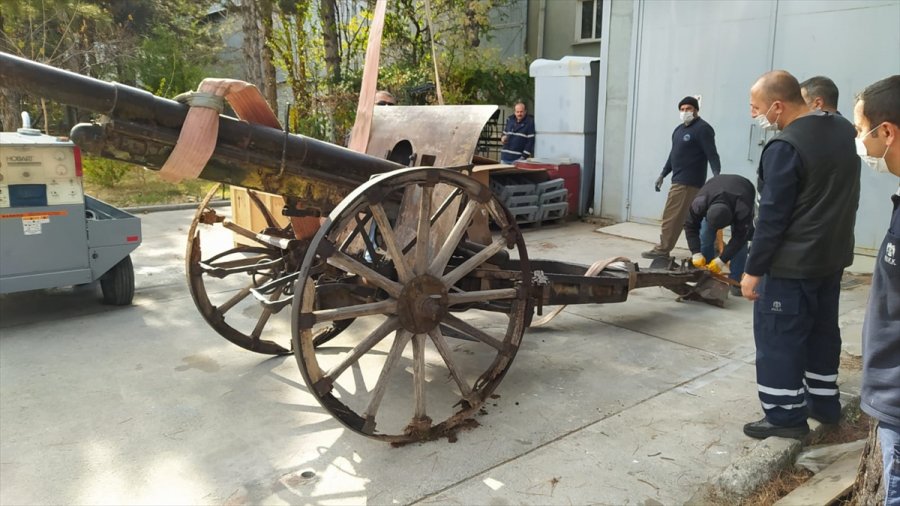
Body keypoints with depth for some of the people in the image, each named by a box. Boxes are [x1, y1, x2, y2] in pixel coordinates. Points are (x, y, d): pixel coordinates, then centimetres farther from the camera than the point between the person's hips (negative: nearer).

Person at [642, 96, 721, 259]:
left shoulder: (702, 128, -9)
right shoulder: (679, 129, 18)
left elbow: (712, 154, -17)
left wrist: (717, 176, -28)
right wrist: (663, 174, 25)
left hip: (688, 182, -9)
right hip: (679, 179, 9)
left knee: (671, 216, -8)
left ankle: (662, 250, -2)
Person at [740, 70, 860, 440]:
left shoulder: (785, 148, -22)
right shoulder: (844, 131, 6)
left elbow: (772, 217, -21)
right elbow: (846, 197, 16)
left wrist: (754, 269, -14)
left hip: (791, 264, -9)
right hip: (833, 256, 9)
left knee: (779, 338, 2)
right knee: (823, 330, 19)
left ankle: (786, 416, 10)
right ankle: (824, 403, 32)